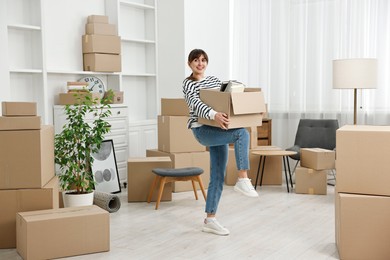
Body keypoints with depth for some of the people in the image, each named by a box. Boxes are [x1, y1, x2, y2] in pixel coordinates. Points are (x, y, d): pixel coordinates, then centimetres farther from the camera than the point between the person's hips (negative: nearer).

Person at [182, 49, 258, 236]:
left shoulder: (215, 80, 16)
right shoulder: (188, 83, -5)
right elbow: (196, 104, -23)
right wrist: (214, 115, -42)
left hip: (218, 130, 7)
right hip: (202, 130, -7)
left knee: (218, 177, 4)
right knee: (242, 133, -29)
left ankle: (210, 220, 12)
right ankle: (243, 180, -24)